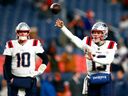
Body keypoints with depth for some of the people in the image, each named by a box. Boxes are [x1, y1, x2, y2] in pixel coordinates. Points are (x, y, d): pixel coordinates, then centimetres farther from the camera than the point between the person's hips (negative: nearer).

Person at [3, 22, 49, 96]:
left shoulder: (34, 44, -1)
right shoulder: (11, 45, 1)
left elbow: (45, 59, 6)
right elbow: (7, 64, 4)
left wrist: (40, 71, -5)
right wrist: (8, 78, -4)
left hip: (30, 79, 0)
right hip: (15, 79, 0)